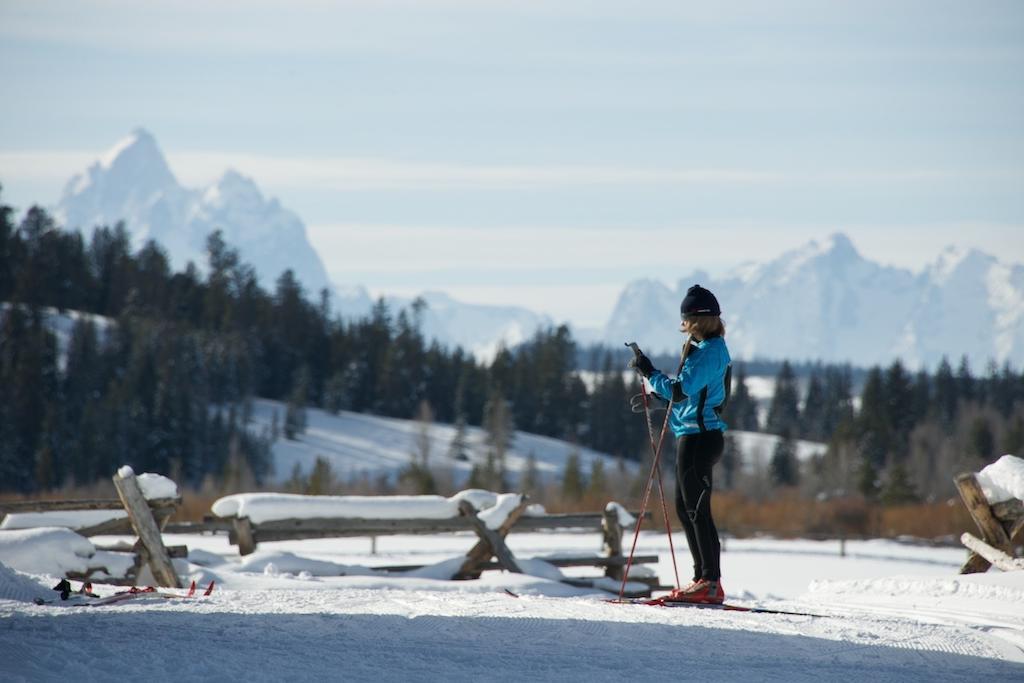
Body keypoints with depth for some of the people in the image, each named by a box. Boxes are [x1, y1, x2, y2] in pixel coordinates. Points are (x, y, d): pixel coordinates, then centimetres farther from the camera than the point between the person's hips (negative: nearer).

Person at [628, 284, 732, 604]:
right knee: (685, 507, 15)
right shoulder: (712, 349, 15)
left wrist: (650, 372, -11)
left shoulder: (709, 352, -16)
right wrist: (655, 397, 18)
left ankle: (711, 583, -9)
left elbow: (681, 389, -22)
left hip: (698, 437, -10)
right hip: (699, 436, 10)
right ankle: (704, 579, 17)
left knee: (697, 509, -9)